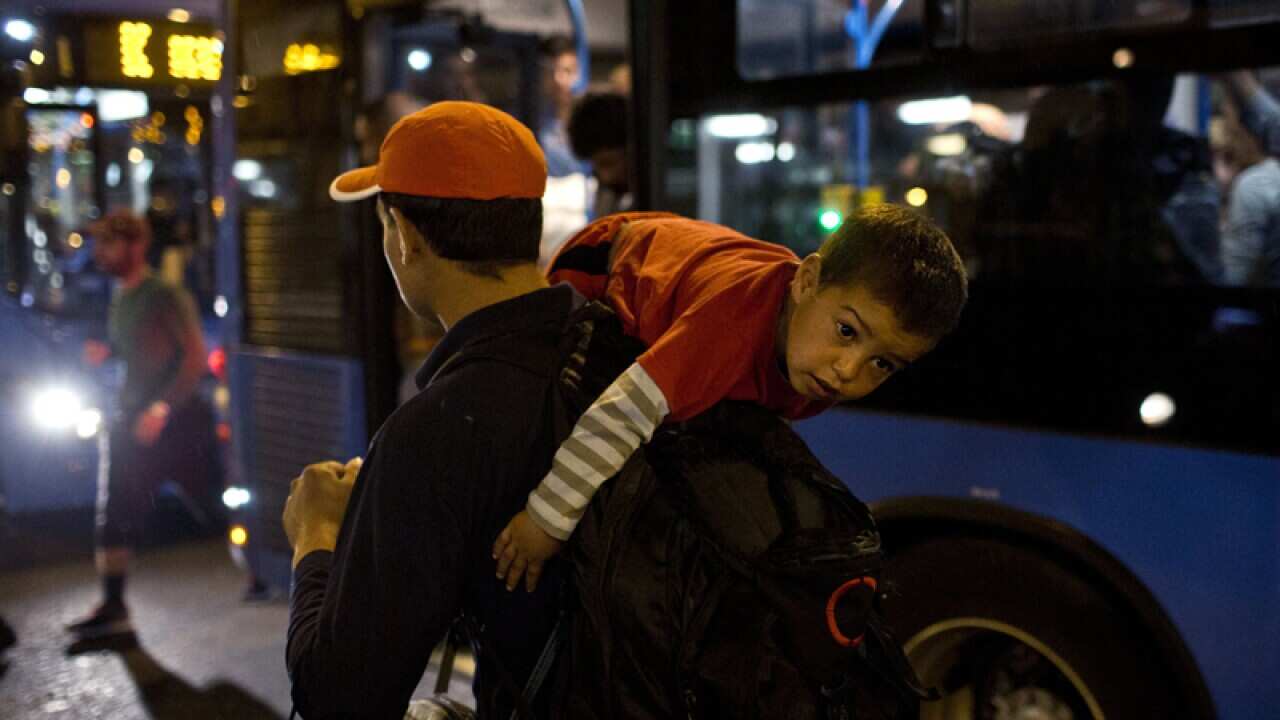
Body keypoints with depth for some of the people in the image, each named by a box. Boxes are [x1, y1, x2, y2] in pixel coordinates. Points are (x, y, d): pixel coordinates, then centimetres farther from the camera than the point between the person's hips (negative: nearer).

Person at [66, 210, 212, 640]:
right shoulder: (120, 301, 12)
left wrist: (161, 409, -21)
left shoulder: (165, 297, -13)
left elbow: (196, 356, -18)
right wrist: (106, 353, 3)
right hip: (133, 421, 8)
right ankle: (113, 608, 15)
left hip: (178, 422, -8)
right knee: (115, 514, 7)